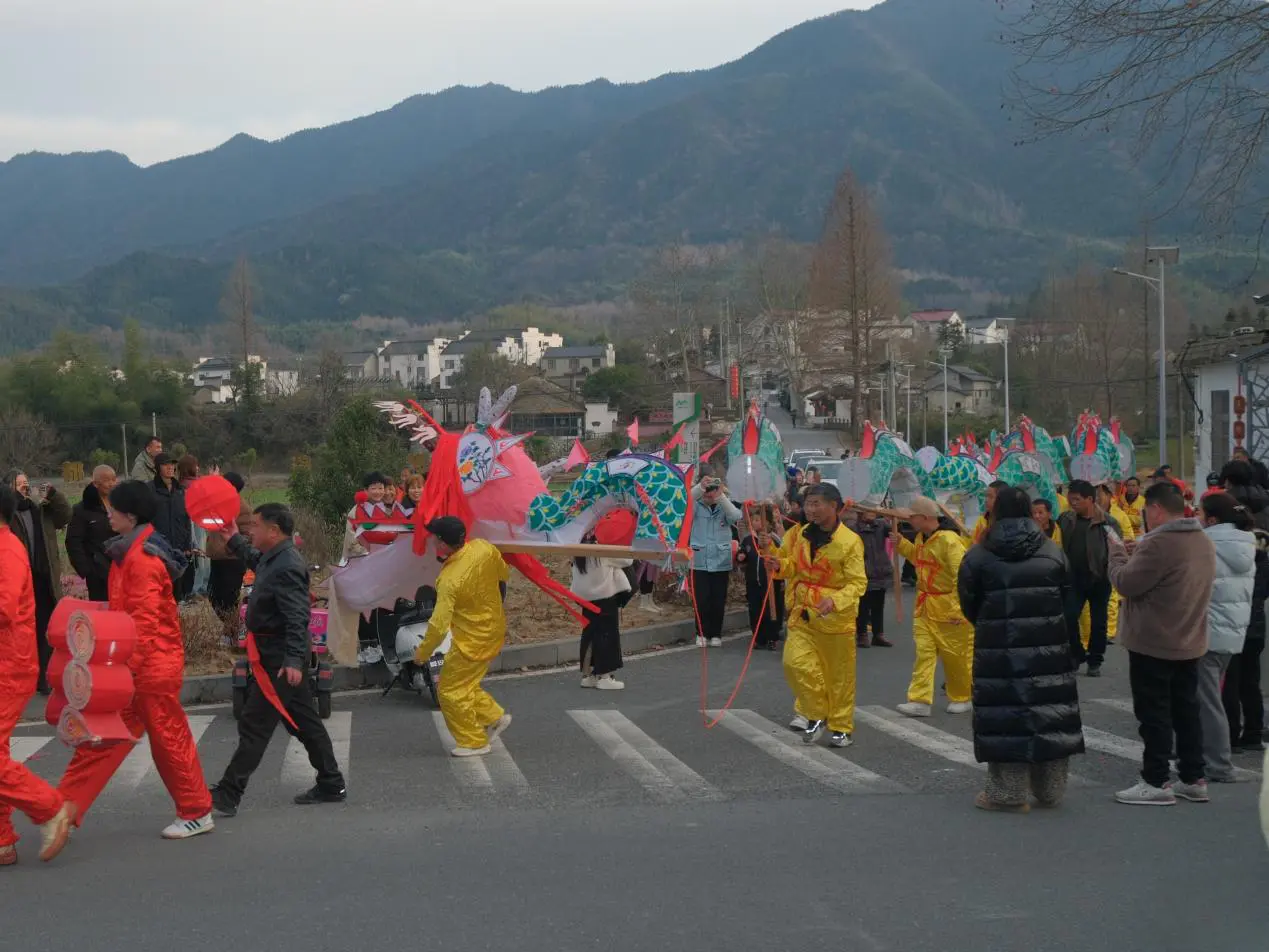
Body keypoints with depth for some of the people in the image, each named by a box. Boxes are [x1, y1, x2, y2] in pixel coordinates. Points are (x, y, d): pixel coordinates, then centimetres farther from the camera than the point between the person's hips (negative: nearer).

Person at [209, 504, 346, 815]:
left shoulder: (286, 567, -22)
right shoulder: (274, 558, 9)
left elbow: (297, 618, -29)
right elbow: (254, 559, 36)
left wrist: (293, 660, -34)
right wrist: (232, 539, 37)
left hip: (278, 657, -11)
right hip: (281, 655, 11)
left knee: (254, 725, -7)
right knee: (304, 720, 15)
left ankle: (227, 796, -4)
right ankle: (331, 785, 23)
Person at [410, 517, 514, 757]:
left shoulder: (449, 580, -30)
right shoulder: (484, 548, -11)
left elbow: (439, 625, -27)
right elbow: (503, 575, 9)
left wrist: (423, 653, -11)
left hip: (473, 642, -8)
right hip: (495, 630, 8)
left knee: (451, 691, 6)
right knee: (465, 683, 23)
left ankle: (475, 742, 14)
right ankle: (494, 717, 27)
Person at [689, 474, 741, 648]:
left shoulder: (724, 507, 2)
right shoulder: (697, 506, 0)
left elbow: (736, 516, -19)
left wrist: (721, 496, -31)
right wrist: (700, 487, -38)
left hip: (721, 562, 1)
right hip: (700, 562, -1)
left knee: (718, 601, 6)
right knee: (701, 600, 0)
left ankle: (716, 634, 17)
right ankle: (702, 633, 12)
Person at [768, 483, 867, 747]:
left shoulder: (850, 541, -12)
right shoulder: (799, 535, 5)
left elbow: (858, 582, -14)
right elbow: (789, 567, 10)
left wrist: (836, 600, -31)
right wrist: (776, 558, -12)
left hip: (835, 618, -4)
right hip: (802, 616, 4)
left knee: (839, 675, 6)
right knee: (795, 663, -12)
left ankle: (841, 727, 23)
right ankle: (817, 715, 9)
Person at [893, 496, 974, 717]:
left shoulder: (949, 540, -22)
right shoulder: (921, 537, 7)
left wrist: (958, 609, -24)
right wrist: (901, 543, 12)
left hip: (948, 609, -8)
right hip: (925, 607, 8)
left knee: (956, 656, 7)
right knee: (923, 652, 0)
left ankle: (962, 698, 23)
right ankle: (920, 701, -3)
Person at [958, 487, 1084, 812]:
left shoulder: (979, 556, -5)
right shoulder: (1052, 551, 3)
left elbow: (969, 603, 1)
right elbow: (1068, 597, 7)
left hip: (998, 649, -3)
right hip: (1049, 648, 3)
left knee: (1006, 714, 1)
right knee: (1048, 711, 10)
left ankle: (1009, 792, 4)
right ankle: (1050, 789, 20)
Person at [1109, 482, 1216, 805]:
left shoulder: (1158, 544, -22)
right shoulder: (1204, 542, 9)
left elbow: (1125, 583, -18)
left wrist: (1117, 551, -1)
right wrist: (1139, 552, 9)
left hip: (1154, 643, -8)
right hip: (1189, 642, 8)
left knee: (1154, 714, -1)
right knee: (1186, 710, 14)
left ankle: (1156, 782, 3)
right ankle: (1194, 779, 18)